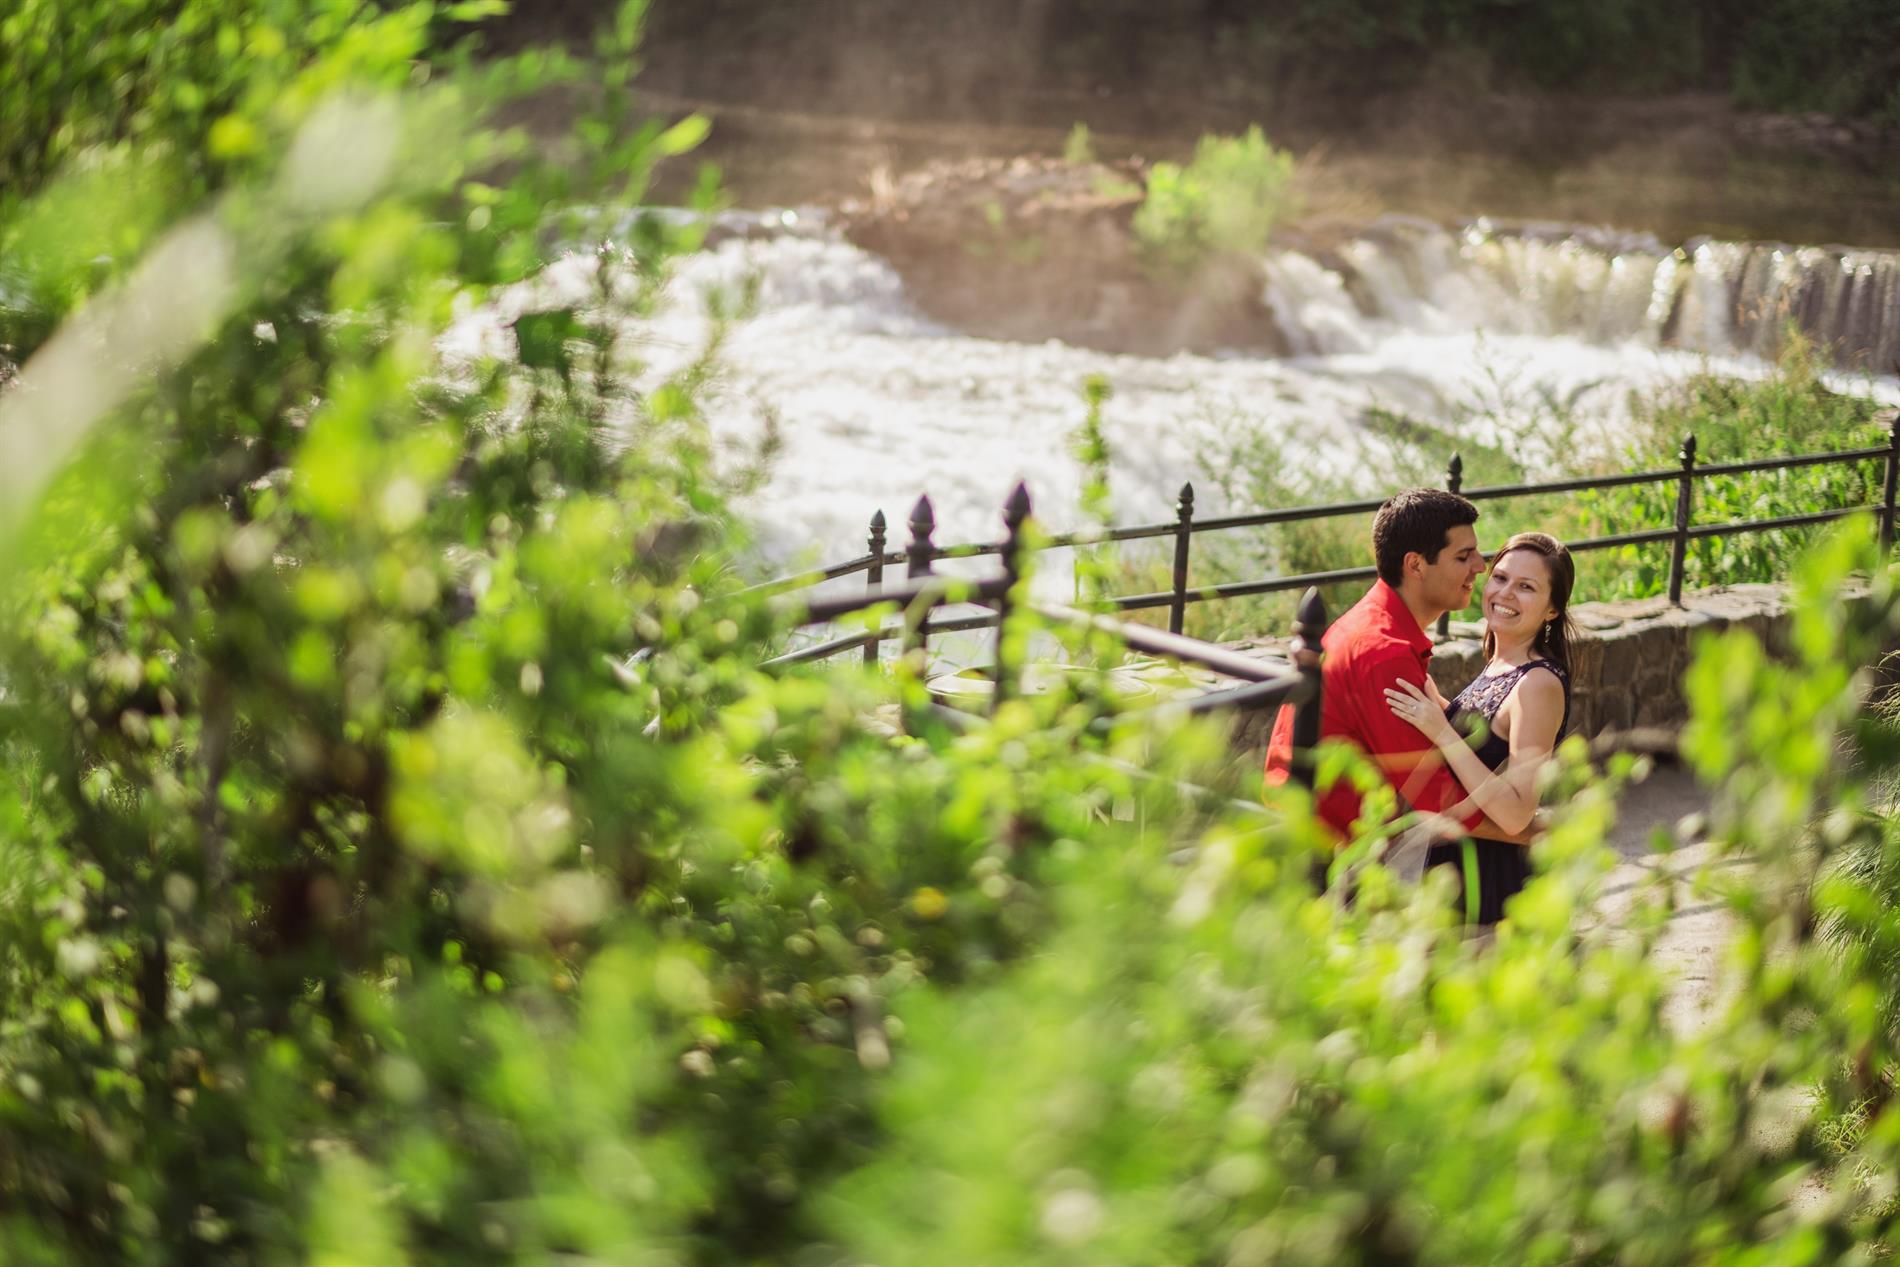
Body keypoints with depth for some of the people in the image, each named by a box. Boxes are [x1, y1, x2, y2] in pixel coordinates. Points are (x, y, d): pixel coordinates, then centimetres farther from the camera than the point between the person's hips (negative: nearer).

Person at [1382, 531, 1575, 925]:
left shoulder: (1539, 684, -21)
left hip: (1488, 884, -9)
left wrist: (1440, 732, -28)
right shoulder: (1498, 667, 7)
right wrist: (1435, 703, 5)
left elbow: (1517, 815, -26)